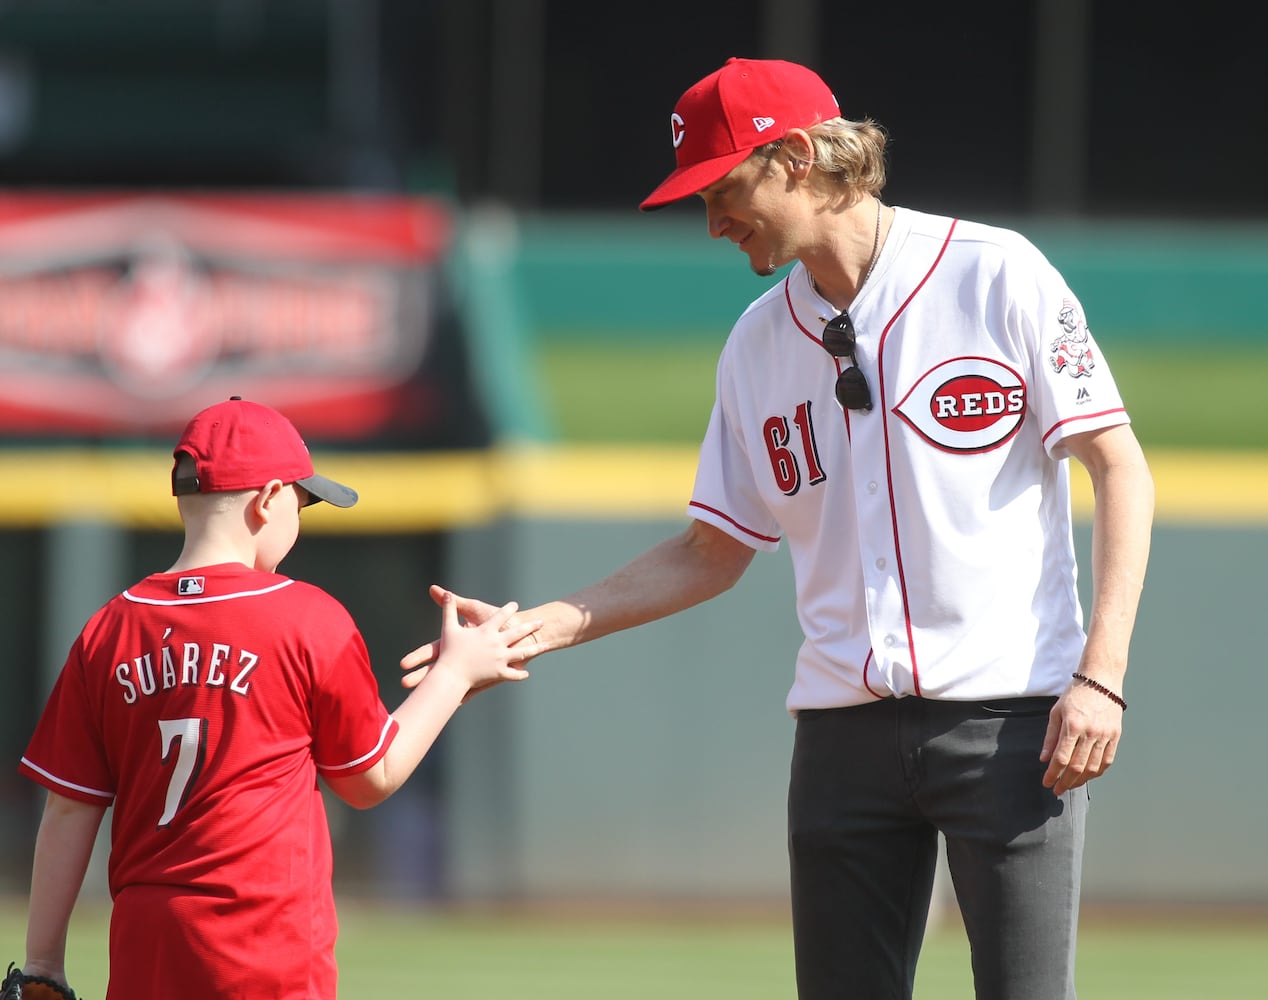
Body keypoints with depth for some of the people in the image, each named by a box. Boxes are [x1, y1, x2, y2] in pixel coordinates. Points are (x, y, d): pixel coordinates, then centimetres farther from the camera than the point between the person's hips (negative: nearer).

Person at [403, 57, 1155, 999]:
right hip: (846, 731, 5)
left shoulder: (995, 275, -3)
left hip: (1009, 717, -5)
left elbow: (1120, 467, -4)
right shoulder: (759, 341, 13)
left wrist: (1100, 674, -13)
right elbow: (714, 553, 19)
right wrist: (540, 627, 7)